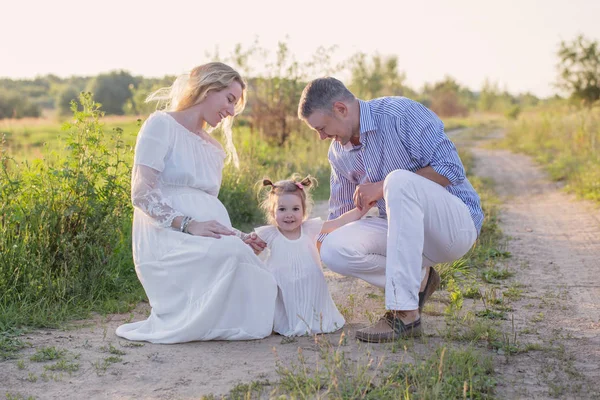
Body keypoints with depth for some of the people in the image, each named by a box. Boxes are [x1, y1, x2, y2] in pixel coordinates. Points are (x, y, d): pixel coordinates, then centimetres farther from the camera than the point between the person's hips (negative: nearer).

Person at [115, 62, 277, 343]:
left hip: (208, 244, 7)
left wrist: (239, 237, 5)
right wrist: (188, 224, -22)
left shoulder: (215, 150, 26)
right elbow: (142, 194, -10)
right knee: (230, 252, -36)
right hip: (167, 240, -7)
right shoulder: (162, 125, 2)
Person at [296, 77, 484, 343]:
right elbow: (339, 217, 17)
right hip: (408, 231, 6)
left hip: (456, 221, -6)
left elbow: (450, 169, -20)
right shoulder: (338, 153, 7)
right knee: (334, 249, -18)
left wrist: (383, 188, -19)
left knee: (399, 180, -36)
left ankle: (405, 314, -35)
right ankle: (419, 279, 3)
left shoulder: (400, 113, -14)